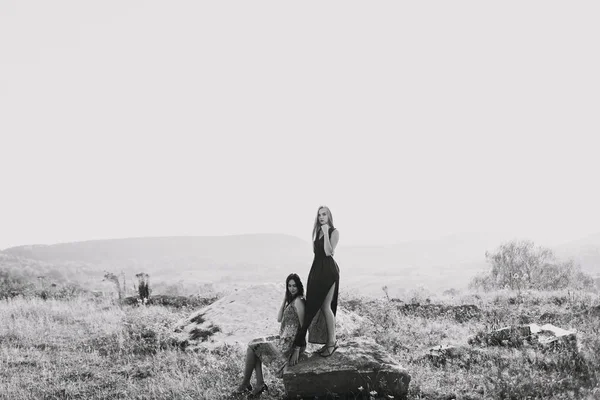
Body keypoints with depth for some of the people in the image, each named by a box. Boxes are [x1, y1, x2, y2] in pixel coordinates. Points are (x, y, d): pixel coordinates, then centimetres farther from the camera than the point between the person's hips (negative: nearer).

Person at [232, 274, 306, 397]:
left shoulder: (298, 301, -17)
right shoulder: (292, 300, 13)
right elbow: (279, 319, 8)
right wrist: (284, 299, 3)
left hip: (288, 343, -10)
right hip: (284, 338, 10)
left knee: (252, 346, -3)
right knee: (254, 343, 10)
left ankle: (245, 384, 9)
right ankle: (260, 384, 4)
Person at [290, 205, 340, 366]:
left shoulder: (334, 232, -4)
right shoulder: (317, 232, 16)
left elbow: (328, 252, -17)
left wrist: (326, 233, -17)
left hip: (329, 270, -7)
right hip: (316, 270, 7)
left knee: (325, 306, -8)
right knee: (313, 306, 3)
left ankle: (332, 342, 2)